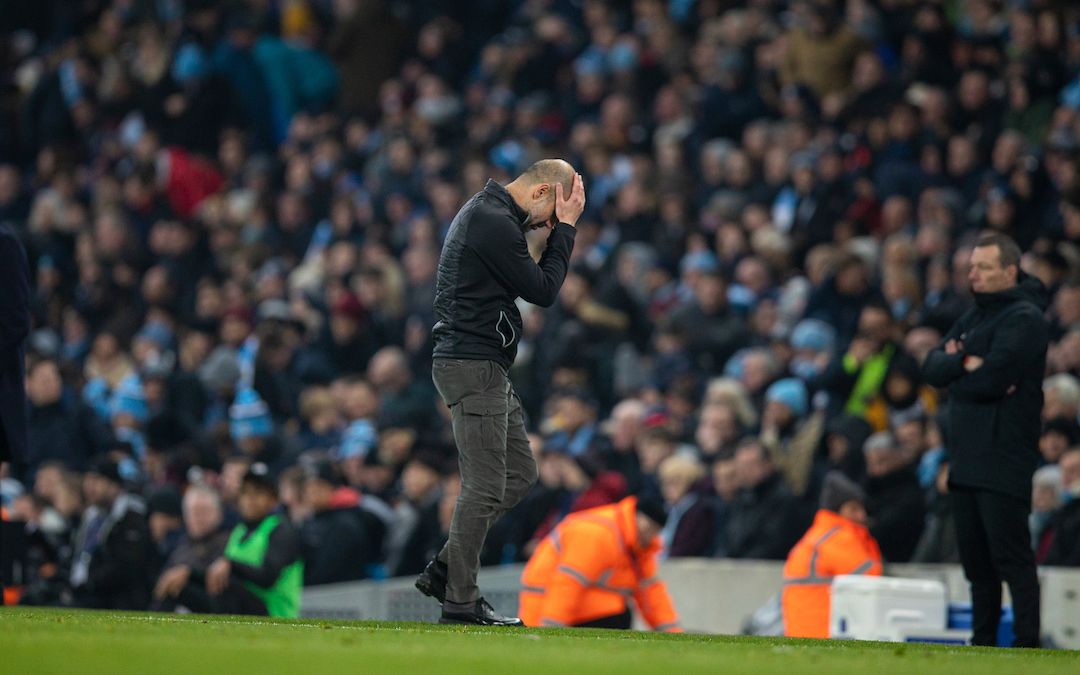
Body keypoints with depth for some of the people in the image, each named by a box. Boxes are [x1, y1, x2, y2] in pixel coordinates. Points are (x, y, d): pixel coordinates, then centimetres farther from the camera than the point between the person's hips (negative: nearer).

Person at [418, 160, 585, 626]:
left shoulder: (484, 211, 17)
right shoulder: (494, 222, -17)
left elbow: (531, 282, 20)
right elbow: (542, 291, -14)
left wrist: (556, 228, 10)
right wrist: (565, 228, -7)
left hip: (485, 368, 11)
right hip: (472, 365, -11)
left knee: (520, 473, 14)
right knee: (485, 487, -7)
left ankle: (445, 569, 14)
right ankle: (460, 602, -2)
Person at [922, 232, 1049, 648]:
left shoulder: (1024, 319, -9)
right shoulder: (975, 317, 19)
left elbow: (990, 381, -20)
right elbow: (932, 368, 11)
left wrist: (954, 374, -2)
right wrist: (966, 363, -8)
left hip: (1004, 460, -9)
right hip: (966, 457, 9)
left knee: (1011, 557, -13)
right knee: (976, 560, 12)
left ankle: (1027, 645, -14)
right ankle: (983, 643, 18)